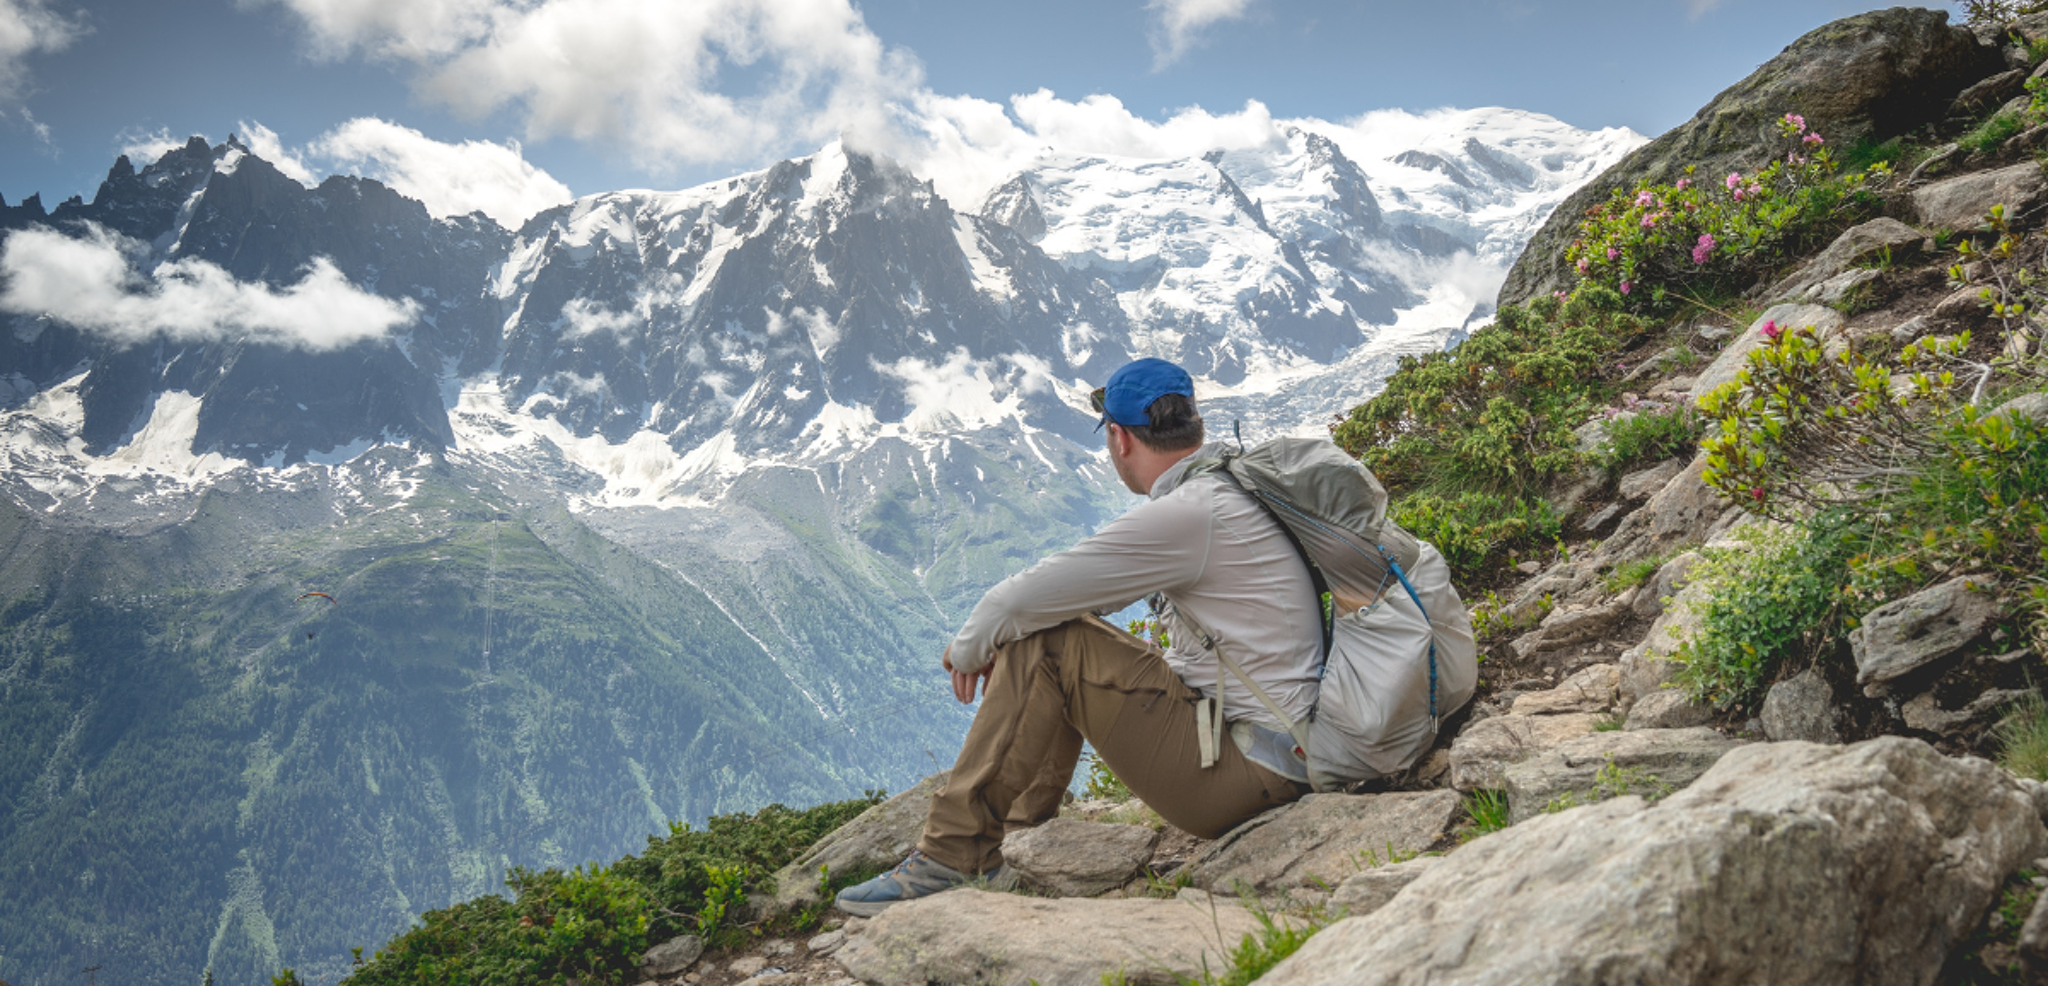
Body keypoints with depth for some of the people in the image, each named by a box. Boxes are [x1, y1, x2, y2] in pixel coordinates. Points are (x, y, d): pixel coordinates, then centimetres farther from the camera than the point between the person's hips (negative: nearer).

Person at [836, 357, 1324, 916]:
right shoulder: (1234, 486, 10)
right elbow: (1102, 584, 20)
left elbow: (1020, 602, -14)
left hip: (1247, 774, -9)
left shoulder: (1185, 514, -20)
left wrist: (968, 648, 6)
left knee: (1046, 643, -12)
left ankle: (951, 857, -5)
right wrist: (995, 642, 16)